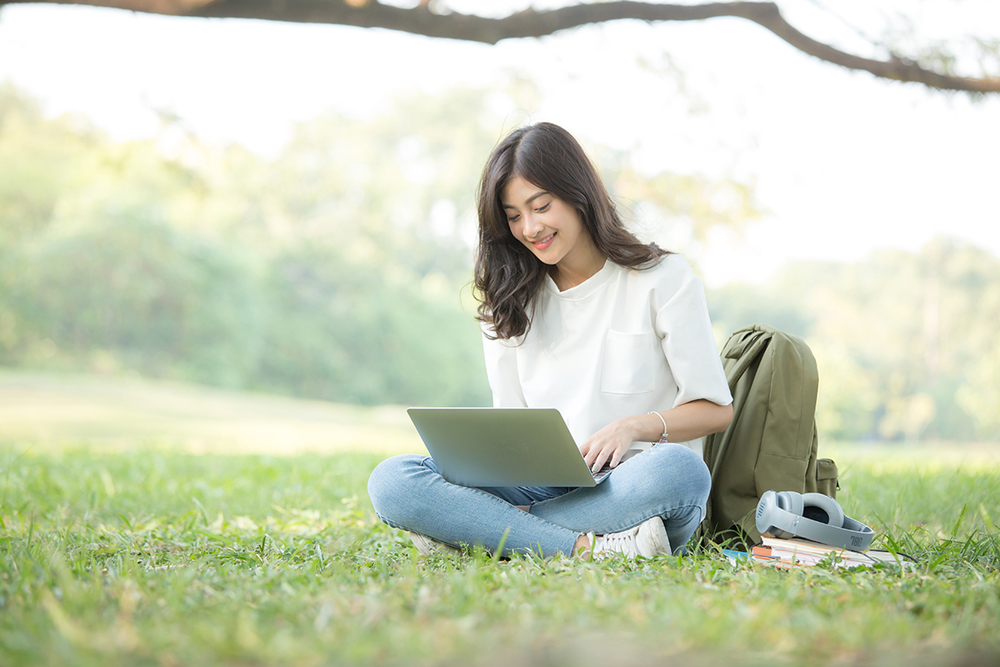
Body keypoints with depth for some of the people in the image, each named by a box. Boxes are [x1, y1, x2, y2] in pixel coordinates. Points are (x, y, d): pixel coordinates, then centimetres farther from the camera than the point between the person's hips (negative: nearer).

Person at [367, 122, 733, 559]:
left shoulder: (662, 278, 3)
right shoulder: (508, 302, 14)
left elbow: (715, 409, 2)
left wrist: (636, 426, -16)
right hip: (545, 488, 3)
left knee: (679, 470, -40)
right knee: (391, 481, -21)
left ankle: (473, 530, -28)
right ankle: (587, 548, -32)